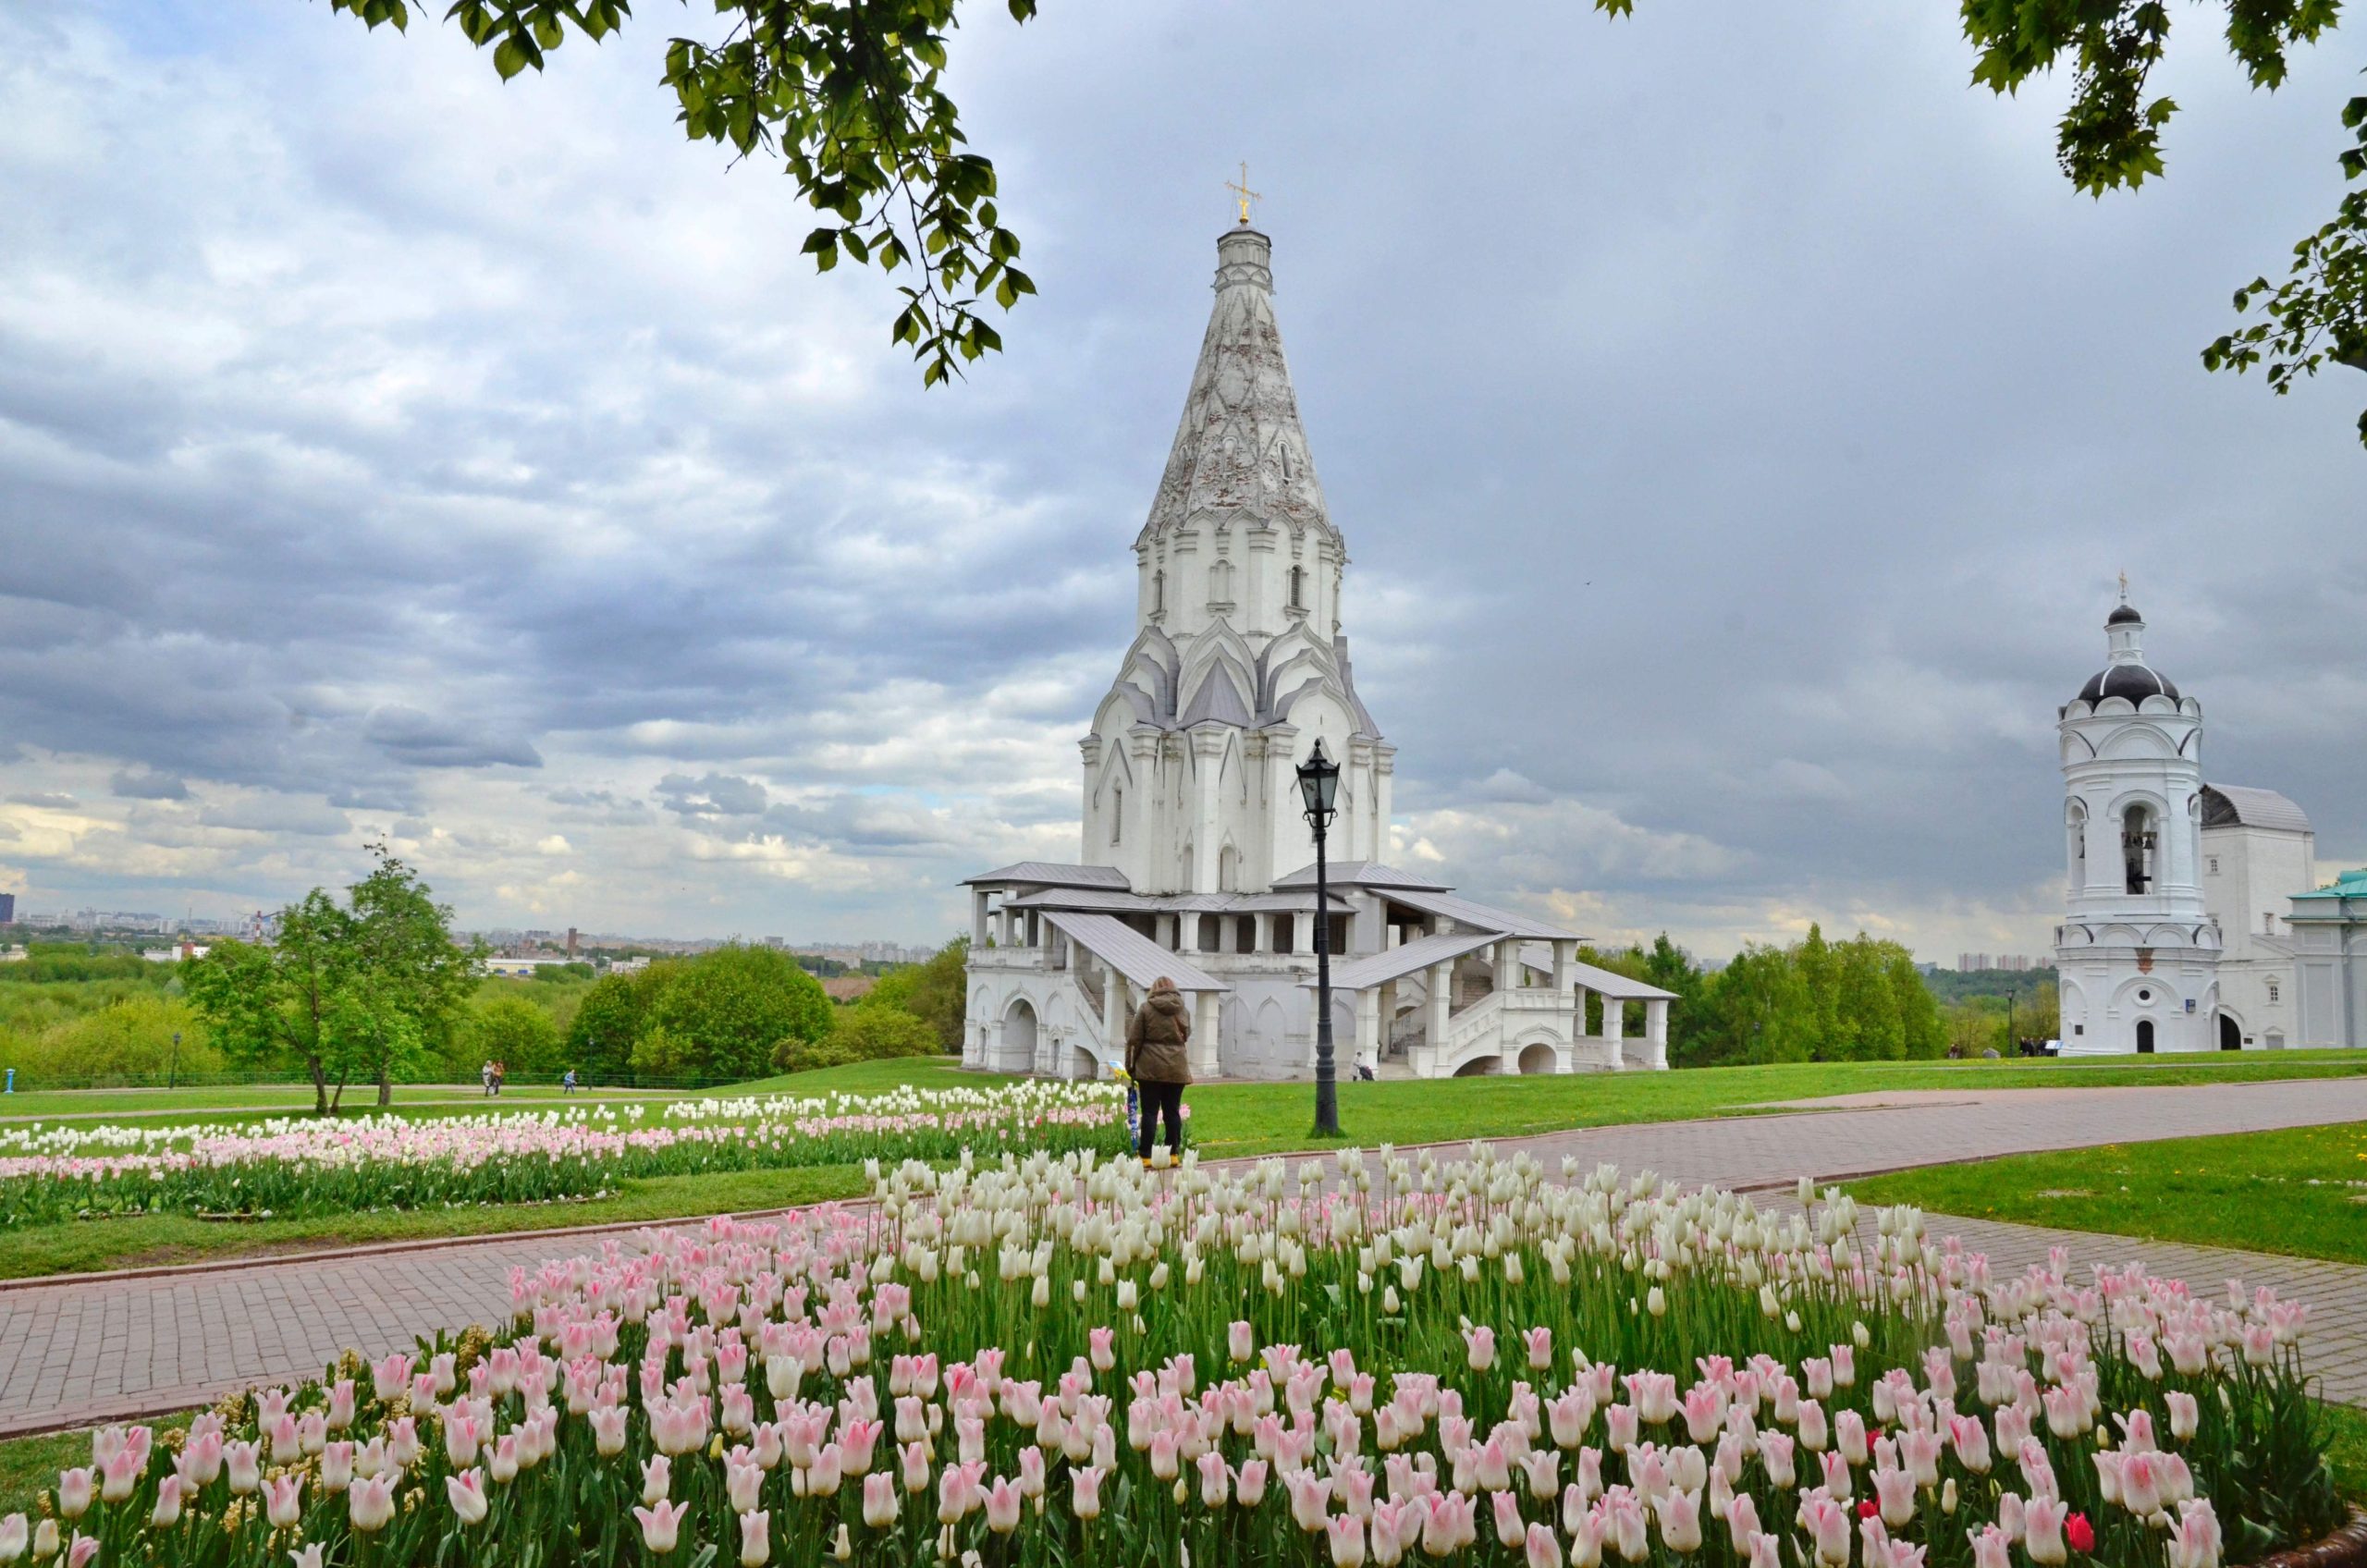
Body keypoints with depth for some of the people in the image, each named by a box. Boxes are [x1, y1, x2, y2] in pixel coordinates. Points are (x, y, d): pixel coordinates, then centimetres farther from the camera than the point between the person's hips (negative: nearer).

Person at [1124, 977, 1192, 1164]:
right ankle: (1173, 1154, 12)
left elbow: (1134, 1040, -3)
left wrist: (1130, 1066, 4)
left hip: (1151, 1068, -3)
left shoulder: (1146, 1008, -3)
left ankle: (1146, 1156, 0)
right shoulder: (1183, 1010, 7)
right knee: (1173, 1111, 10)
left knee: (1150, 1112, 0)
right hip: (1176, 1069, 3)